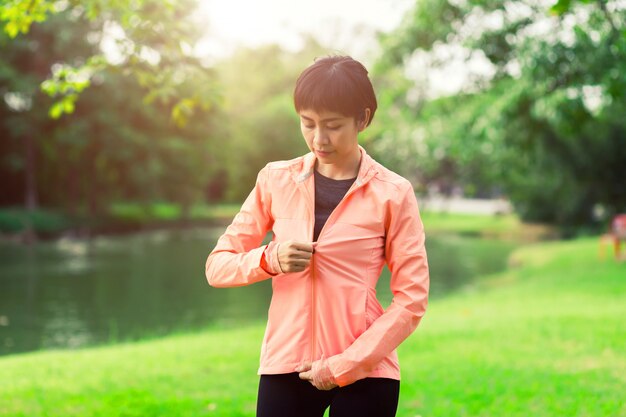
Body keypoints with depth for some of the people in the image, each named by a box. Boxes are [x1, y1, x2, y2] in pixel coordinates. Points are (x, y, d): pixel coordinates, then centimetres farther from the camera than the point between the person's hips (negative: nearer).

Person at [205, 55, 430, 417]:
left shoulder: (392, 194, -3)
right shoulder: (276, 180, 4)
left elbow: (411, 300, -5)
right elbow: (217, 265, 7)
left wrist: (344, 365, -11)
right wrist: (268, 259, -13)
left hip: (365, 370, -2)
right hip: (285, 366, 2)